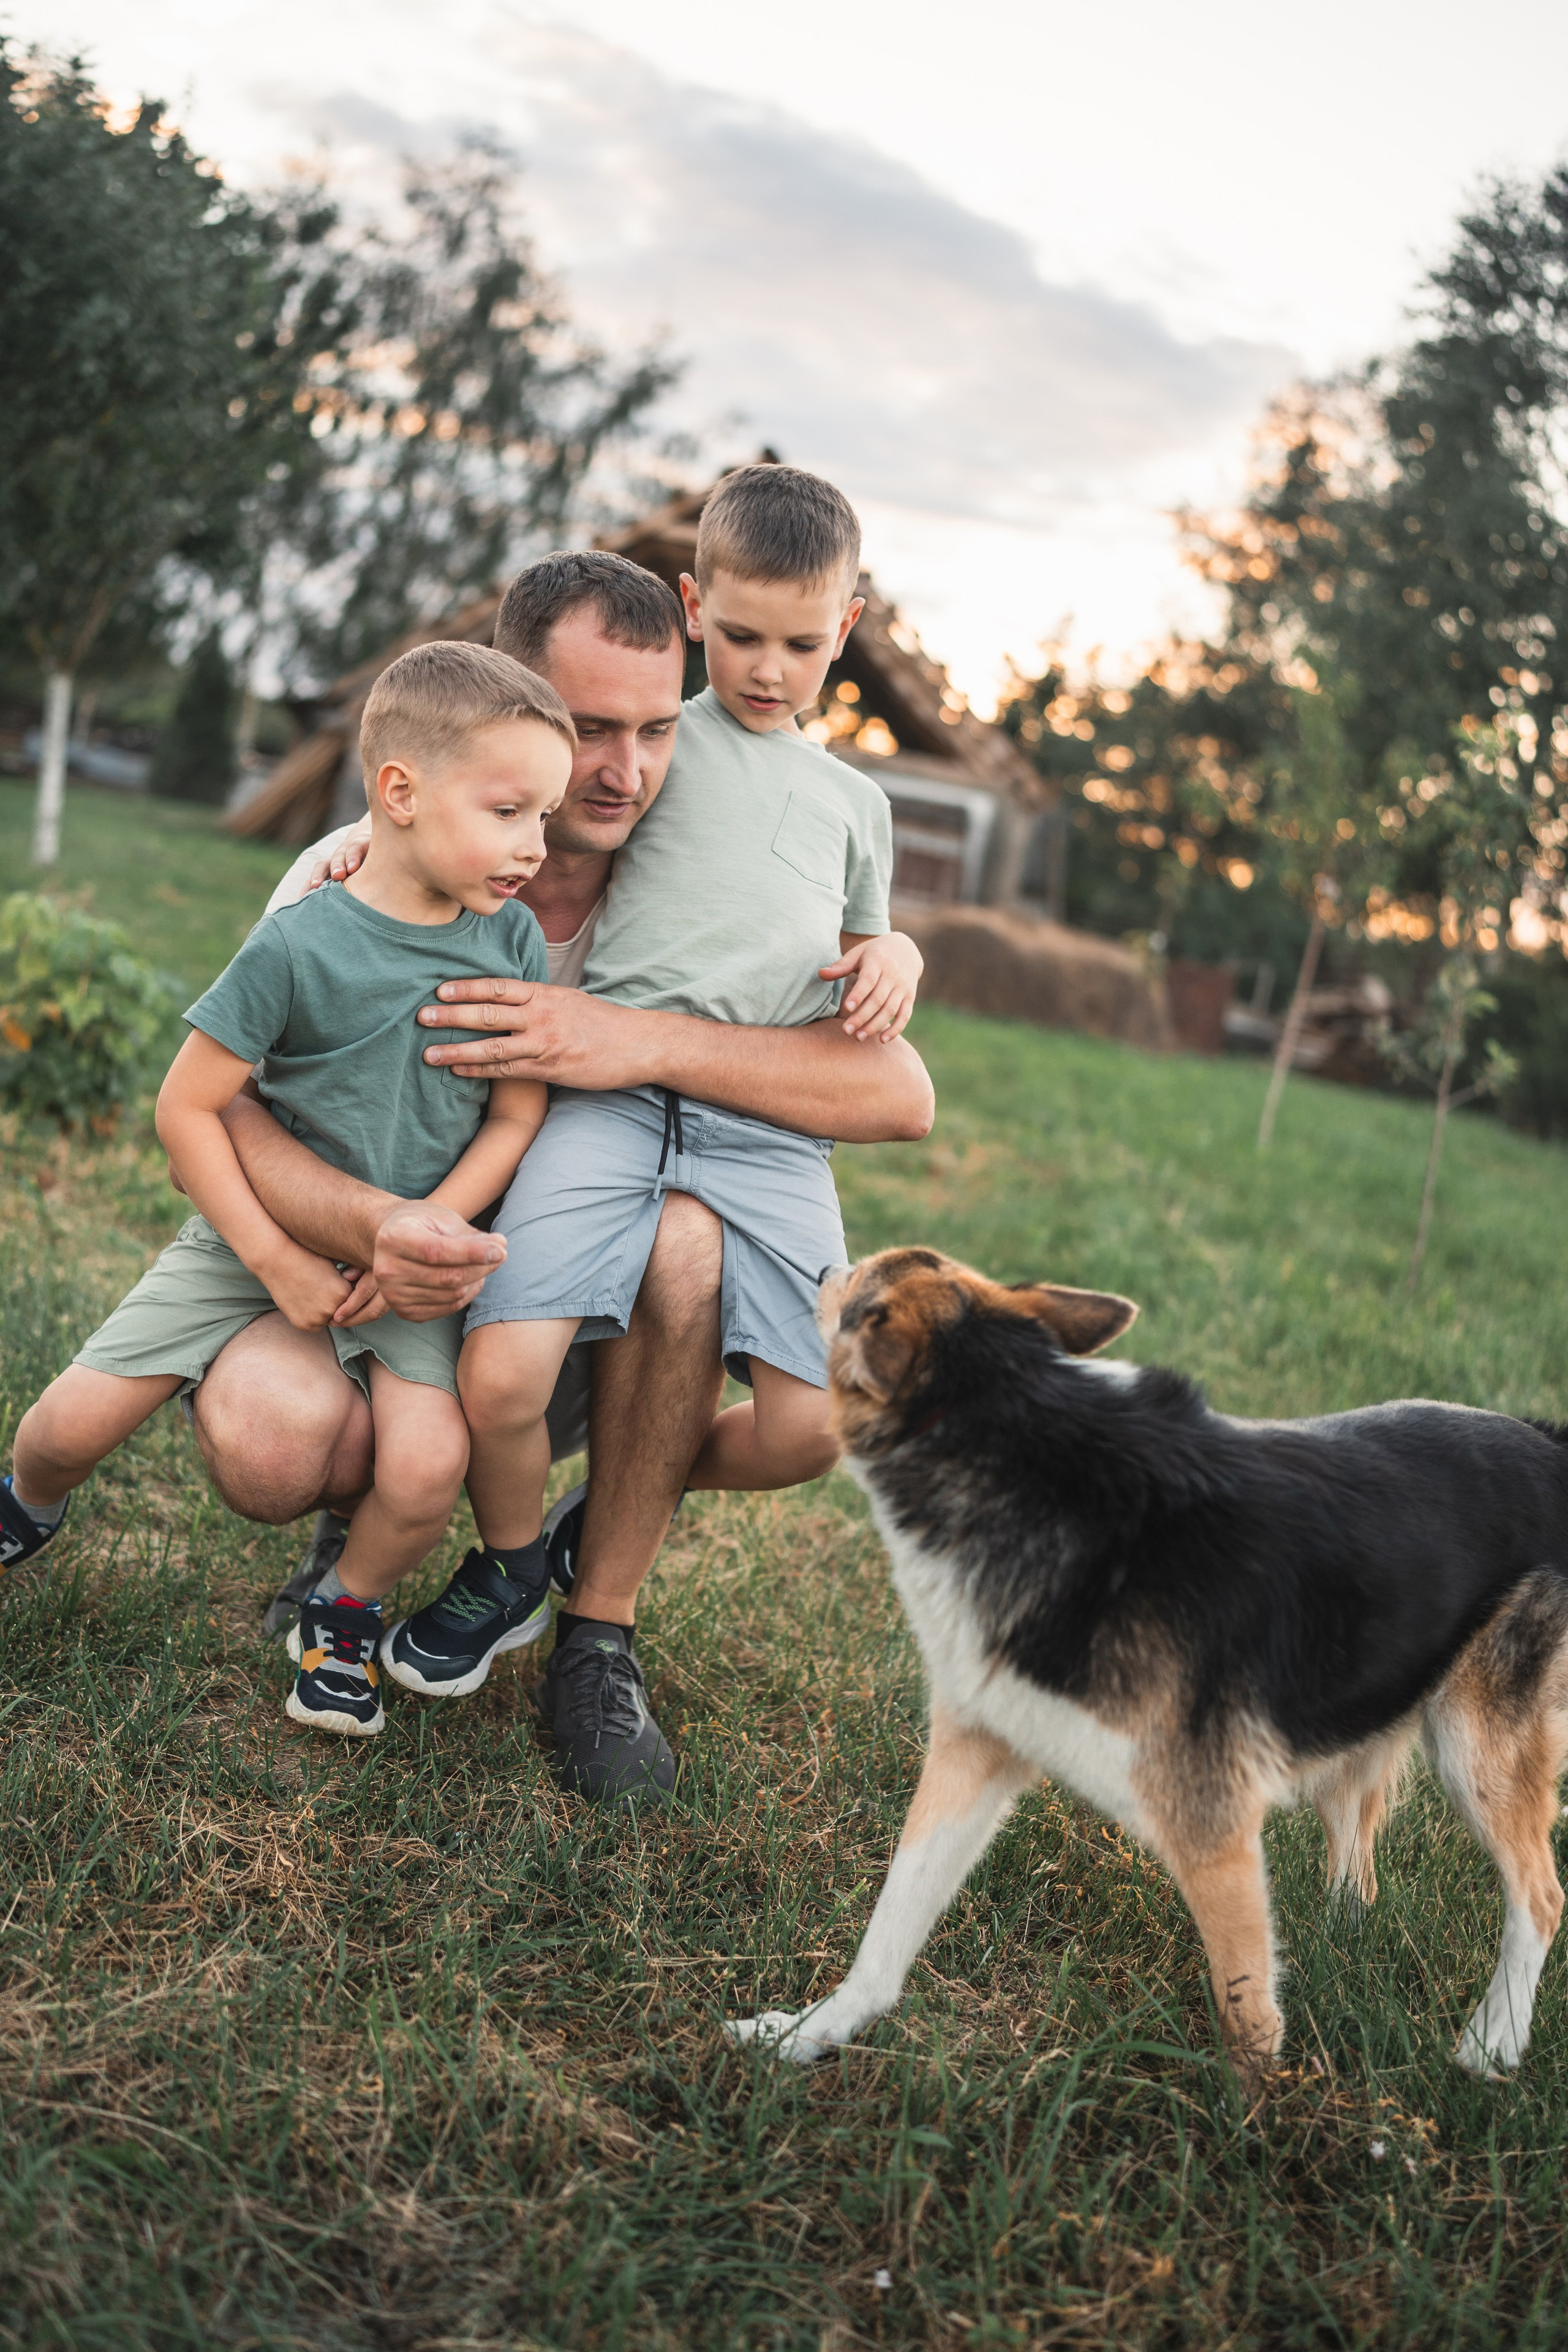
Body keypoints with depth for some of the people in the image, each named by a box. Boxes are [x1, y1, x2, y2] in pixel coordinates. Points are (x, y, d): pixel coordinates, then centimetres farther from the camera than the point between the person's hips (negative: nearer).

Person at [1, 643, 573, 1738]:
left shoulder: (513, 940, -8)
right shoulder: (299, 943, -17)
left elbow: (518, 1116, -4)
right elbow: (188, 1108, -12)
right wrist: (276, 1258, -14)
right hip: (260, 1234, -1)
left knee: (429, 1463, -23)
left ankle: (347, 1611, 9)